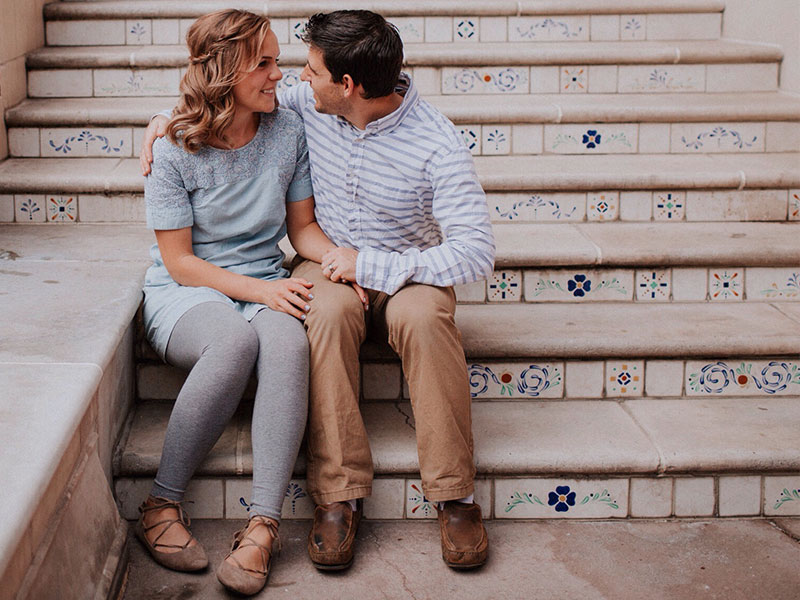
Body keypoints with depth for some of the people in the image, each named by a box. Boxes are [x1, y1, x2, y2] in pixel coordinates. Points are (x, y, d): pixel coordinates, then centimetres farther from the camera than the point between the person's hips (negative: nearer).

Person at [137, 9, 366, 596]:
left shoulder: (288, 132, 2)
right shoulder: (173, 151, -9)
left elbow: (302, 225, 11)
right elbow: (179, 261, -9)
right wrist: (260, 289, -20)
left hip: (266, 287, 3)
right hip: (186, 291, -3)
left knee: (288, 342, -34)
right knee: (235, 340, -38)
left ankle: (262, 526, -37)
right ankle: (162, 505, -24)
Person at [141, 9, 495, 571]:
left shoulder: (438, 145, -20)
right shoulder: (309, 103, -4)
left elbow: (477, 252, -25)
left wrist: (368, 265, -25)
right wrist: (169, 117, 1)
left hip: (405, 270, -2)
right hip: (328, 262, 3)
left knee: (425, 317, -38)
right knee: (328, 314, -35)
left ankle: (455, 494, -26)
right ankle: (338, 493, -29)